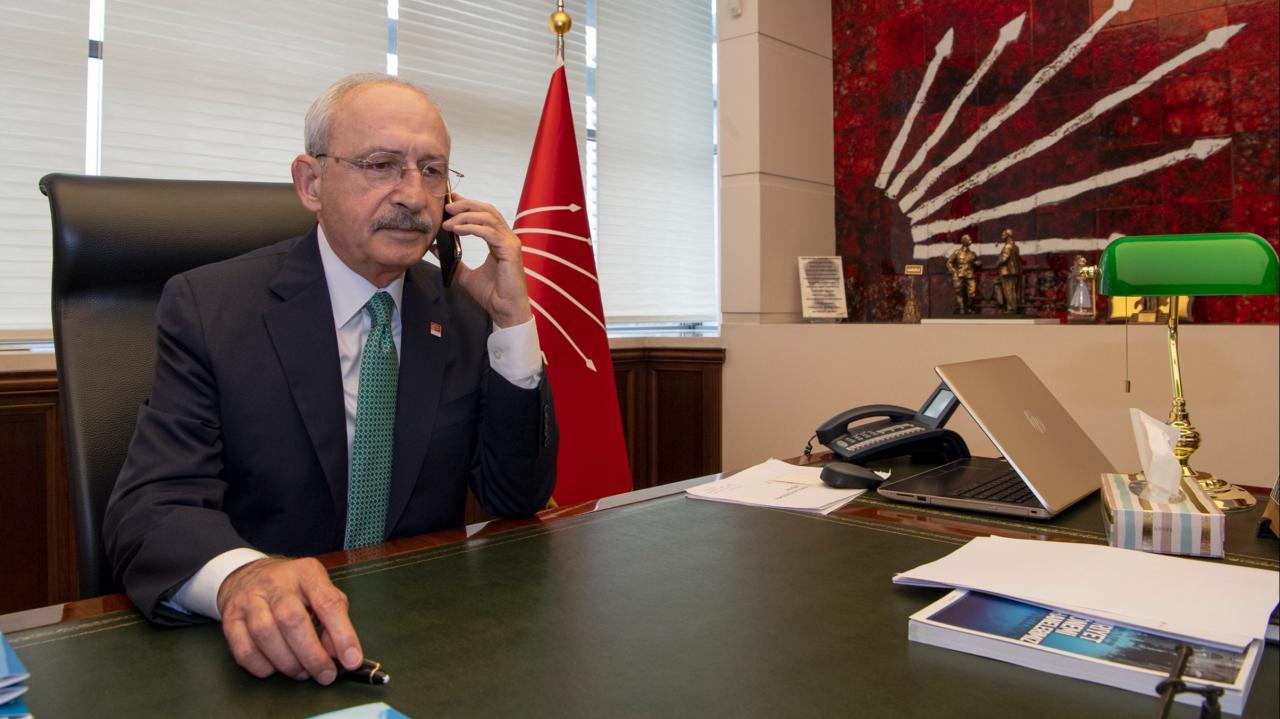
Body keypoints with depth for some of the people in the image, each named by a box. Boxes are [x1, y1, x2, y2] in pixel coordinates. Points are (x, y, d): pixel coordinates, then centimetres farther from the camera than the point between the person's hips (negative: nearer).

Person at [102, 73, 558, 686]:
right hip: (275, 655, -1)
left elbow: (518, 499, -1)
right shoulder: (208, 307, -5)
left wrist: (512, 322, -11)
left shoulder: (465, 313, 3)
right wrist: (240, 577, -35)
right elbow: (154, 506, -13)